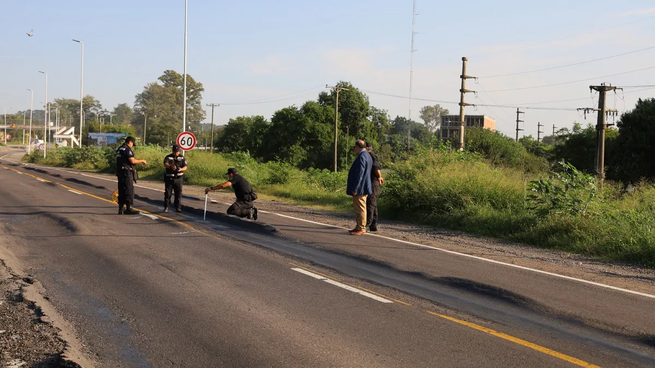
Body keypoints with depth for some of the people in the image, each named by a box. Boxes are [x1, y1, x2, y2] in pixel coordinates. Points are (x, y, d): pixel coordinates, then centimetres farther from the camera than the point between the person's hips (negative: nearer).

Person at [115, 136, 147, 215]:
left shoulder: (119, 149, 18)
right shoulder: (127, 149, -11)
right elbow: (132, 161, -18)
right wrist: (142, 161, -4)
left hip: (120, 172, 9)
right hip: (127, 172, -9)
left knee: (121, 191, 11)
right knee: (129, 190, -6)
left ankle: (121, 209, 11)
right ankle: (128, 209, -6)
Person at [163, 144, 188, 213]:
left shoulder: (182, 158, 6)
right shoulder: (168, 157, 0)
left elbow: (185, 167, -2)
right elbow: (165, 164, -18)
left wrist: (180, 169, -24)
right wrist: (171, 166, -39)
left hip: (178, 178, 1)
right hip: (169, 178, -1)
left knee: (178, 193, -1)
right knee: (167, 193, 1)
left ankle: (178, 208, 5)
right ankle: (166, 207, 11)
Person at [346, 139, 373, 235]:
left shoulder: (361, 157, -18)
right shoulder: (367, 156, 15)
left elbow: (359, 174, -23)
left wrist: (355, 188, -21)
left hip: (359, 188, -10)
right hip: (363, 188, 10)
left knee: (360, 208, -5)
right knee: (359, 208, 16)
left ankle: (361, 229, -2)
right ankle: (359, 227, 22)